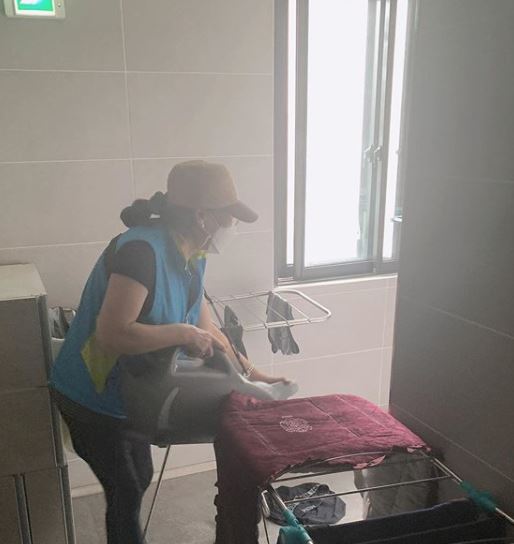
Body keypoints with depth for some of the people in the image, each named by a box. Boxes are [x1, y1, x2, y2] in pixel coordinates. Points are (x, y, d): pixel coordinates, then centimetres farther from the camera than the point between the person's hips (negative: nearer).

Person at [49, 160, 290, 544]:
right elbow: (112, 334, -38)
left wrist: (252, 374, 8)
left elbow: (206, 329, 7)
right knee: (126, 492, 8)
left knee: (140, 477, 24)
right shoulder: (142, 249, -30)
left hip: (128, 393, 8)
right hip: (93, 396, -8)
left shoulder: (191, 258, -3)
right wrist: (183, 333, -28)